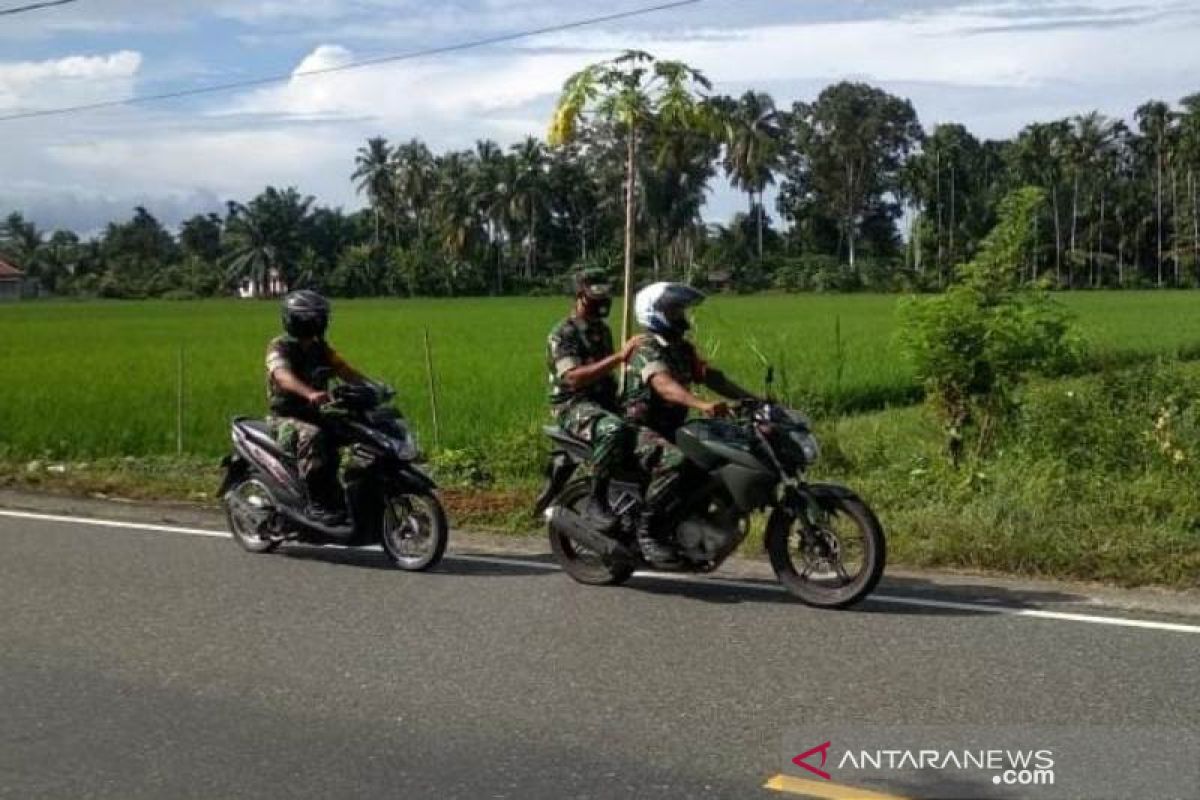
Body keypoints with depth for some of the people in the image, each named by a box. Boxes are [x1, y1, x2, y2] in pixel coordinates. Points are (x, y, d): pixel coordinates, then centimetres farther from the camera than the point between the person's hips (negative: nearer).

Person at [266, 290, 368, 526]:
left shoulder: (320, 348, 12)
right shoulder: (280, 347, -10)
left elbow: (344, 370, 4)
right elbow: (284, 376, -30)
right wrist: (310, 394, -50)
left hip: (316, 415, 7)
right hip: (286, 418, -7)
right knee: (312, 436, -36)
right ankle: (317, 505, -35)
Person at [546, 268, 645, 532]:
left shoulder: (602, 330, 19)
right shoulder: (563, 334, -9)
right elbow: (573, 377, -26)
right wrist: (620, 357, -31)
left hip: (605, 402, 8)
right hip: (574, 406, -8)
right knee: (614, 430, -38)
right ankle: (596, 500, -29)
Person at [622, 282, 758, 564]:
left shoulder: (683, 350, 14)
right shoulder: (647, 351, -14)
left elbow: (712, 377, 8)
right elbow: (663, 385, -33)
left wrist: (752, 399, -5)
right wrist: (702, 405, -49)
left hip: (671, 430, 9)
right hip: (641, 431, -9)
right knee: (675, 461, -34)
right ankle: (646, 530, -25)